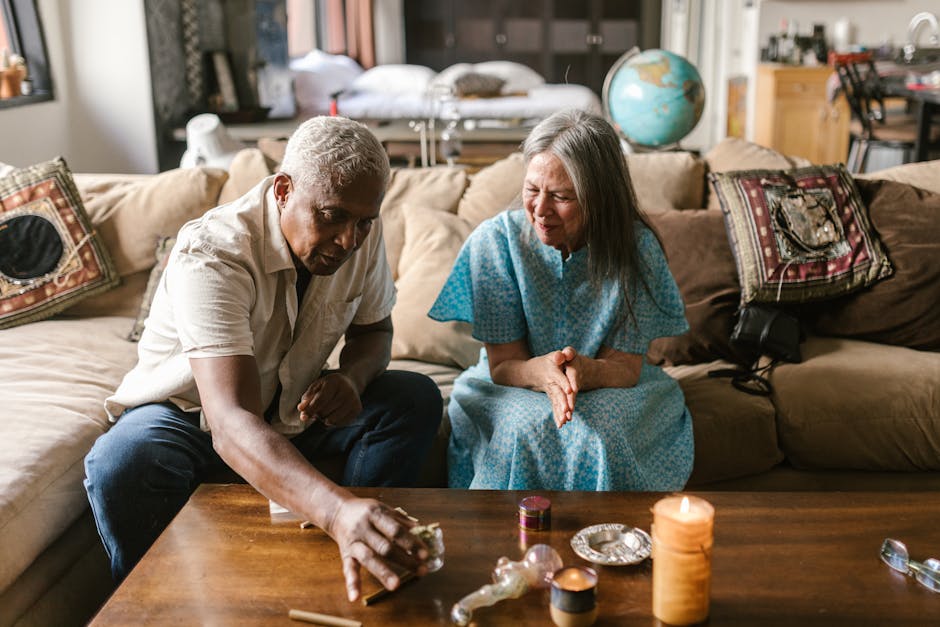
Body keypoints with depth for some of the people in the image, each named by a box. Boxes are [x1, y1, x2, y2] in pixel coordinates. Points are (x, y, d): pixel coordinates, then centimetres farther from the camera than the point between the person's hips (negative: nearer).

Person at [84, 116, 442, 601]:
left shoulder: (362, 234, -15)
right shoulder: (211, 255, -35)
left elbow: (373, 327, 5)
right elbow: (230, 425, -48)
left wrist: (352, 378, -22)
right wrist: (337, 510, -65)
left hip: (291, 405, 5)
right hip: (188, 410, -5)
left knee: (417, 399, -17)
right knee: (121, 467, -36)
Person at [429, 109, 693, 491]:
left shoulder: (635, 248, -11)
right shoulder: (495, 240, -12)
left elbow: (624, 366, -11)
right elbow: (503, 365, -10)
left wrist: (584, 371, -36)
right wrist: (541, 373, -35)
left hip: (605, 390, 0)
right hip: (513, 391, 0)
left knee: (598, 435, -32)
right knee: (523, 428, -32)